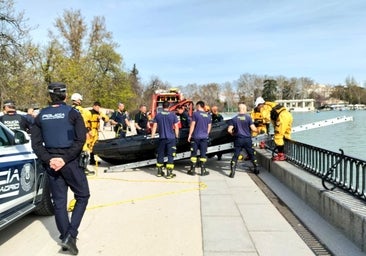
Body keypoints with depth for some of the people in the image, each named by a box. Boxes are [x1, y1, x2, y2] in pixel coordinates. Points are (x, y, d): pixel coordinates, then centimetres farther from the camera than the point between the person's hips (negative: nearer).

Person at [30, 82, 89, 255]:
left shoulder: (41, 116, 6)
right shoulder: (72, 113, -6)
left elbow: (36, 144, 0)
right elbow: (80, 140, -15)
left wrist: (48, 160, -6)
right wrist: (65, 159, -14)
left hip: (51, 163, 4)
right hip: (70, 162, -4)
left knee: (59, 202, 12)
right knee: (82, 196, 9)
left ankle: (65, 237, 19)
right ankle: (70, 235, -2)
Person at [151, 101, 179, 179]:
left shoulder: (158, 115, 3)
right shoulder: (173, 115, -2)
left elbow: (154, 127, 2)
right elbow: (176, 127, -2)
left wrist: (152, 137, 6)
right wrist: (177, 137, 7)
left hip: (162, 138, 3)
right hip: (171, 138, -2)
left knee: (160, 155, 14)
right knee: (170, 155, 1)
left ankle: (159, 172, 22)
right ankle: (169, 173, -1)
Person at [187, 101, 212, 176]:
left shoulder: (195, 113, -7)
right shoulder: (208, 115, 7)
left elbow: (192, 125, -9)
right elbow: (209, 127, 12)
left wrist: (189, 135, -3)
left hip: (195, 137, -3)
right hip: (204, 137, 3)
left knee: (193, 154, 5)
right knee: (203, 154, 7)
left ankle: (192, 170, 7)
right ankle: (203, 171, 8)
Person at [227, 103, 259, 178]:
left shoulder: (234, 119, 0)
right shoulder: (248, 117, -4)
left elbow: (229, 130, -8)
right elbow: (253, 129, -9)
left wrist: (233, 134, 13)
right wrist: (257, 129, 13)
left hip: (238, 140, 0)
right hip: (247, 139, 0)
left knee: (235, 155, 2)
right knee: (252, 154, 17)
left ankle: (232, 172, -5)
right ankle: (256, 169, 27)